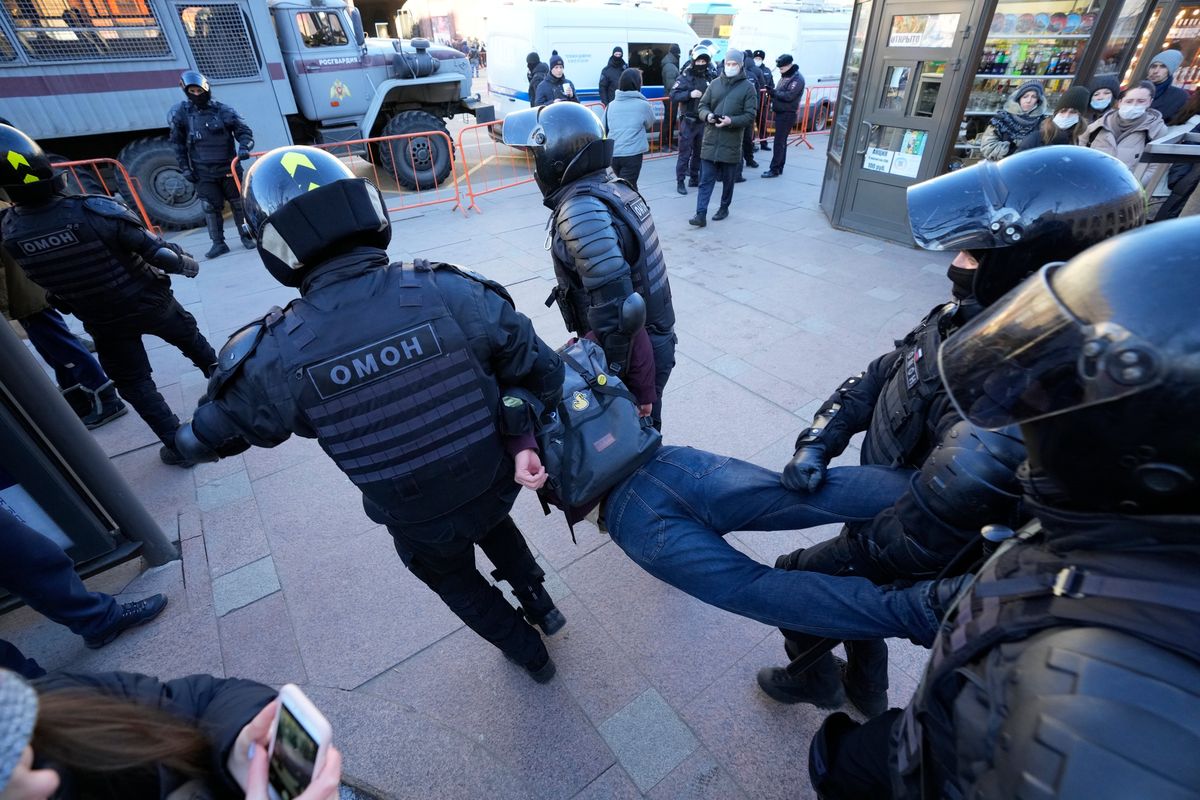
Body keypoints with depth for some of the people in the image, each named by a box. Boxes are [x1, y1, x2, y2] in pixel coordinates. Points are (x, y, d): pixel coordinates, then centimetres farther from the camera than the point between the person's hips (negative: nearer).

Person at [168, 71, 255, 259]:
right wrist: (185, 167, 3)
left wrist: (244, 147, -19)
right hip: (203, 171, 1)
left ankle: (246, 236, 21)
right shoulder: (181, 113, 2)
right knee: (210, 207, 0)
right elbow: (177, 143, 7)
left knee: (238, 202, 7)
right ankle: (218, 243, 5)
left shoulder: (223, 111, -2)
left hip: (228, 167, -1)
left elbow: (244, 131, 1)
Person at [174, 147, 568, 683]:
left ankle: (526, 650, 54)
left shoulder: (273, 357, -23)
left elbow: (203, 439, -2)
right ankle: (539, 603, 55)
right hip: (496, 482, 2)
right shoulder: (454, 291, -24)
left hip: (419, 522, -1)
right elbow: (543, 373, -17)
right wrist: (521, 439, -4)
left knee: (454, 579, 33)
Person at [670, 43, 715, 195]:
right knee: (685, 153, -5)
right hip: (688, 121, -5)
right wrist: (690, 94, -23)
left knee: (699, 152, 11)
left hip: (703, 121, 6)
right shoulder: (685, 77, -4)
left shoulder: (708, 78, 12)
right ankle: (680, 182, 0)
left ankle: (694, 178, 23)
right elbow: (673, 95, -13)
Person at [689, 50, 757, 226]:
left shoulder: (748, 87, 1)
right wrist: (707, 115, -11)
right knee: (705, 180, -3)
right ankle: (701, 215, -5)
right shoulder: (715, 83, 9)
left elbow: (750, 116, -4)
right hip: (710, 141, 2)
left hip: (731, 143, -1)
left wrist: (731, 121, -20)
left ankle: (724, 208, 28)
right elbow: (701, 106, 12)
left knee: (728, 180, 11)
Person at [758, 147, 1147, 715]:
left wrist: (799, 569, -19)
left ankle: (813, 678, 48)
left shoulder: (998, 430, -41)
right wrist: (817, 443, -19)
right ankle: (867, 688, 62)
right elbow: (877, 376, -5)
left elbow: (901, 549, -33)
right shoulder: (974, 318, -15)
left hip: (911, 577, -7)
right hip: (886, 503, 7)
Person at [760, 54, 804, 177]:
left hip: (788, 115, -9)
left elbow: (789, 96, -22)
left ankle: (774, 169, -9)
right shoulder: (785, 76, 15)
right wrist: (772, 92, 1)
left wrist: (774, 92, -21)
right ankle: (779, 167, 19)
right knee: (781, 141, 13)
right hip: (780, 113, 9)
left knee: (779, 142, -10)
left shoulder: (797, 79, -13)